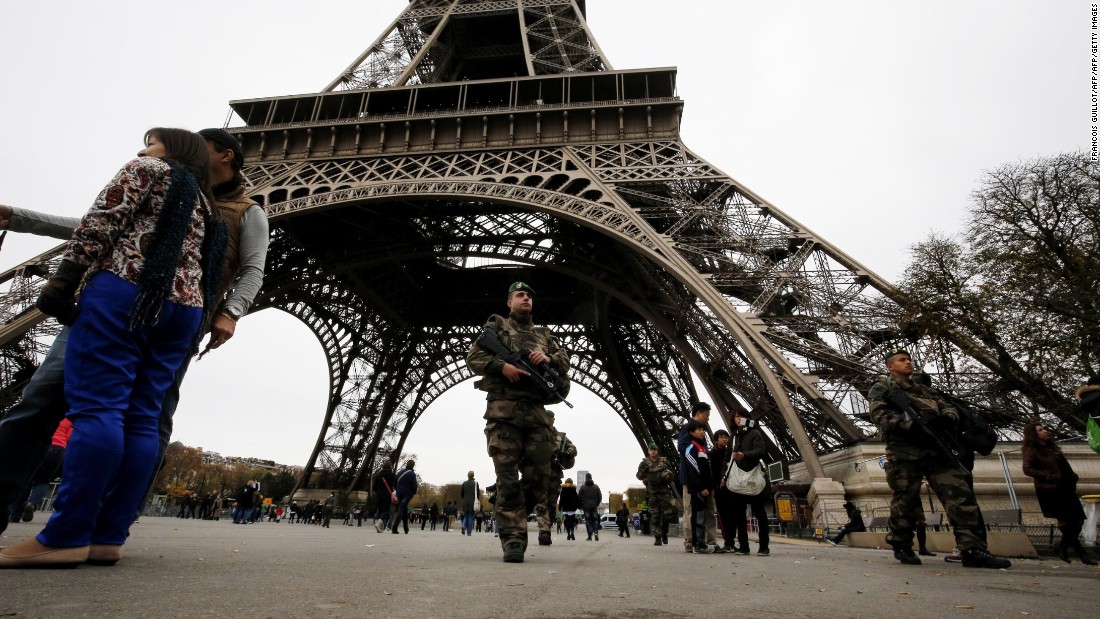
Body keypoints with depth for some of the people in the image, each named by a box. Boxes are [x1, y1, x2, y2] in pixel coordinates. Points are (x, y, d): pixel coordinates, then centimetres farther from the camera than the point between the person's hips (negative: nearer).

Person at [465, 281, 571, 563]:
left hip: (537, 411, 4)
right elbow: (473, 357, 4)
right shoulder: (496, 326, 13)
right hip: (503, 410, -4)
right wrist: (502, 366, -13)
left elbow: (565, 362, 16)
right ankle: (513, 539, -2)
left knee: (538, 475, 3)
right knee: (507, 478, -7)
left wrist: (549, 359, -7)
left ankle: (509, 514, 26)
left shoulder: (545, 334, 23)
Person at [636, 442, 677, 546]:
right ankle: (657, 538, 6)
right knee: (654, 516, -1)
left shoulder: (664, 461, 7)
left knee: (667, 514, 0)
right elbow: (639, 476, -2)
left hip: (664, 491, 1)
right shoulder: (645, 463, 5)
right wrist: (643, 469, -21)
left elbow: (673, 474, 12)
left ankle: (664, 533, 24)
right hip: (652, 493, -1)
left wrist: (667, 476, -9)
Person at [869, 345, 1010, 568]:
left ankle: (973, 550, -5)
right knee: (905, 501, -1)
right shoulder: (882, 388, 7)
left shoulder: (922, 389, 30)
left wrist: (947, 417, -4)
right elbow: (880, 415, -8)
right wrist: (910, 426, -21)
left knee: (960, 495, -6)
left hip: (936, 450, 6)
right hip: (905, 452, -6)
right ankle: (901, 546, 14)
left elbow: (946, 406, 21)